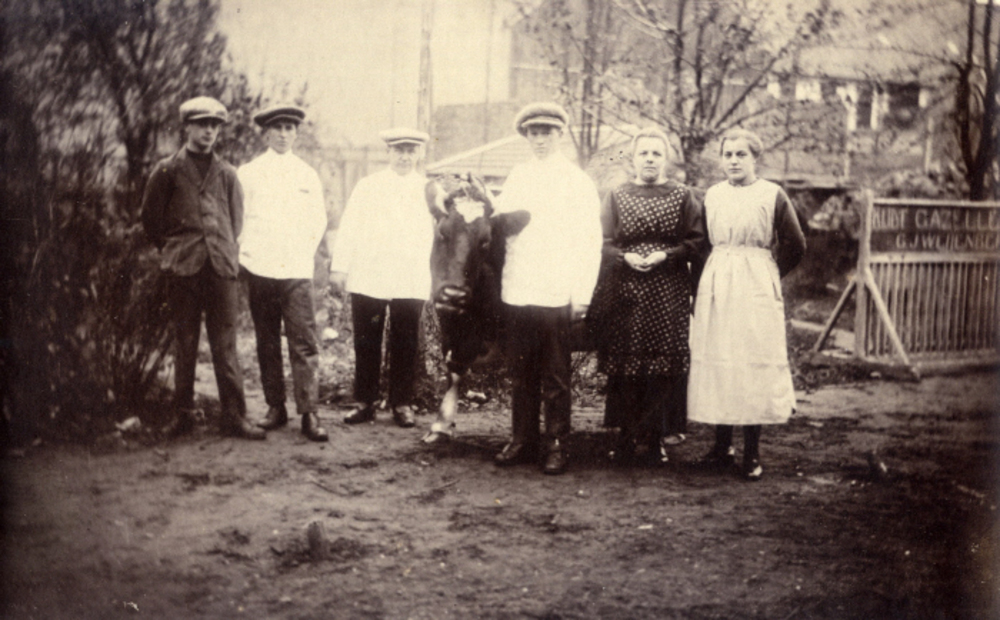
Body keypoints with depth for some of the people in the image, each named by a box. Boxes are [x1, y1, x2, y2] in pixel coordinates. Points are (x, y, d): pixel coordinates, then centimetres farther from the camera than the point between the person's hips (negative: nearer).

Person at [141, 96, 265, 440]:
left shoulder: (226, 173, 11)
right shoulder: (168, 170, 4)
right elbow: (151, 218, 10)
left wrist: (226, 253, 13)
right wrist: (173, 251, 12)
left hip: (221, 267, 2)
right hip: (182, 269, -2)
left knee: (225, 344, 2)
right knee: (185, 343, 3)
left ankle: (234, 415, 4)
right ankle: (183, 414, 12)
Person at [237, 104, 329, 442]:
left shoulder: (308, 175, 11)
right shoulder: (248, 173, 7)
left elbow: (319, 220, 16)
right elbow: (238, 217, 9)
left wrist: (306, 251, 7)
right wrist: (246, 252, 3)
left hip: (297, 270, 0)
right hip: (259, 269, 0)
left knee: (304, 342, -7)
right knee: (267, 342, 5)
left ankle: (309, 413, -7)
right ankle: (275, 407, 15)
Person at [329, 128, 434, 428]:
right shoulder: (368, 186, 9)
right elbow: (349, 227, 7)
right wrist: (339, 266, 0)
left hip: (411, 282, 0)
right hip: (368, 279, 0)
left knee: (405, 345, 3)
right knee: (366, 344, 4)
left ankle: (401, 404, 14)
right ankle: (364, 403, 14)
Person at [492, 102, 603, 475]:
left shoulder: (577, 181, 2)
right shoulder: (517, 178, 13)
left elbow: (590, 242, -1)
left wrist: (582, 295, -7)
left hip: (557, 294, -3)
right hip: (517, 291, 4)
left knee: (555, 377, 0)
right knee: (521, 374, 8)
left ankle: (556, 446, 9)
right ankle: (522, 441, 18)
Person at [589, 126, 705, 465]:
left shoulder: (683, 197, 6)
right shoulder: (617, 197, 9)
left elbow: (696, 243, 1)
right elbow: (603, 243, 6)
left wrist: (665, 255, -13)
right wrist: (626, 258, -12)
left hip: (667, 296, -1)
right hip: (625, 295, 1)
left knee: (663, 366, -3)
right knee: (624, 367, 0)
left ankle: (654, 437, 5)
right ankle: (627, 437, 9)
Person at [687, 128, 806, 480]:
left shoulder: (772, 196, -2)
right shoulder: (712, 196, 9)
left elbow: (795, 246, 2)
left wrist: (768, 276, 5)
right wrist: (706, 283, 9)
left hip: (756, 289, -4)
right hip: (715, 288, 4)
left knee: (754, 362, -3)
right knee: (715, 362, 4)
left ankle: (752, 453, 3)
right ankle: (722, 447, 14)